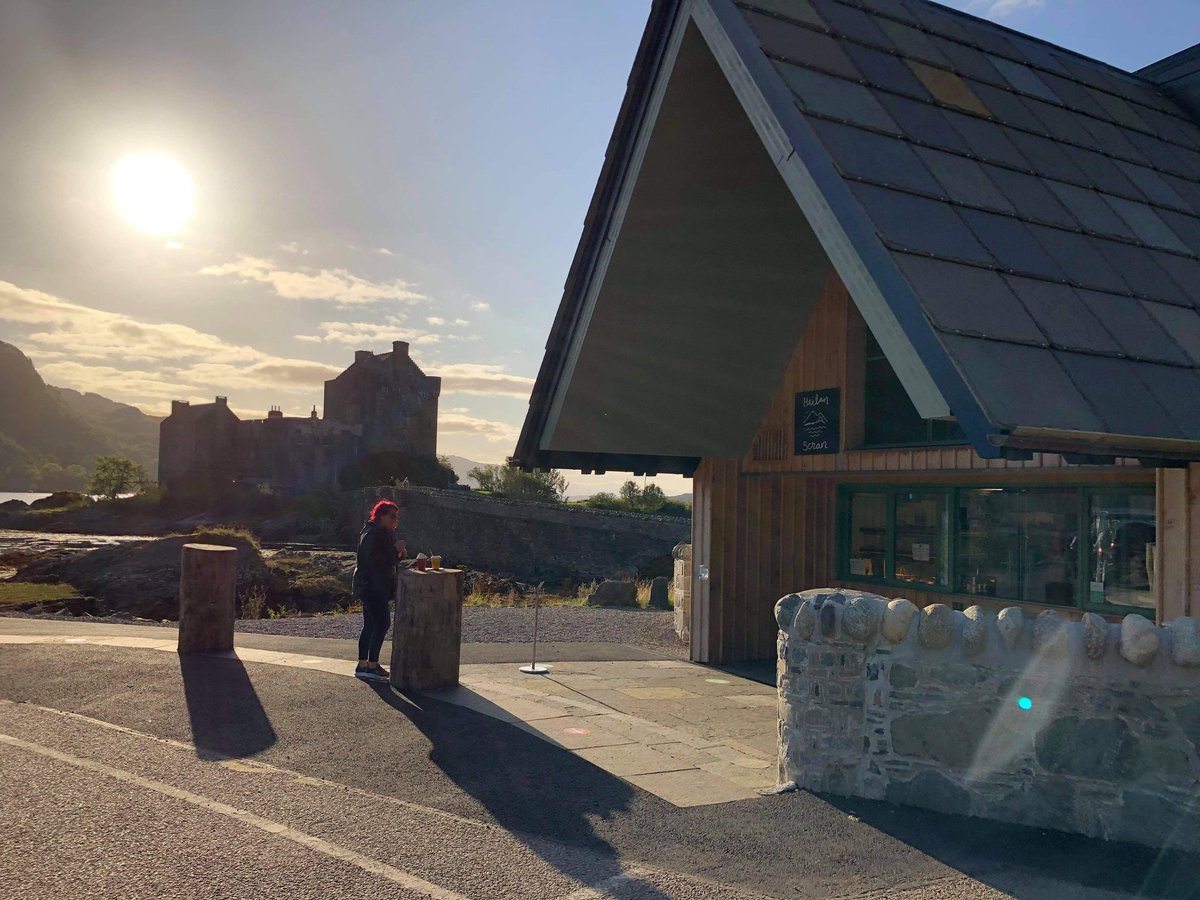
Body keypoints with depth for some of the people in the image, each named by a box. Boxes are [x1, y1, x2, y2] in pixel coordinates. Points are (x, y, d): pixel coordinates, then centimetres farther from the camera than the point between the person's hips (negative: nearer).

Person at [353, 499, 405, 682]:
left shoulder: (385, 533, 18)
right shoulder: (372, 534, -14)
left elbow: (390, 558, 20)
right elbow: (374, 558, -26)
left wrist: (398, 551, 0)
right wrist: (395, 549, -21)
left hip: (377, 586, 11)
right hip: (372, 586, -11)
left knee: (371, 626, 12)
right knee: (382, 623, -13)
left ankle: (362, 666, 16)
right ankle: (372, 666, -11)